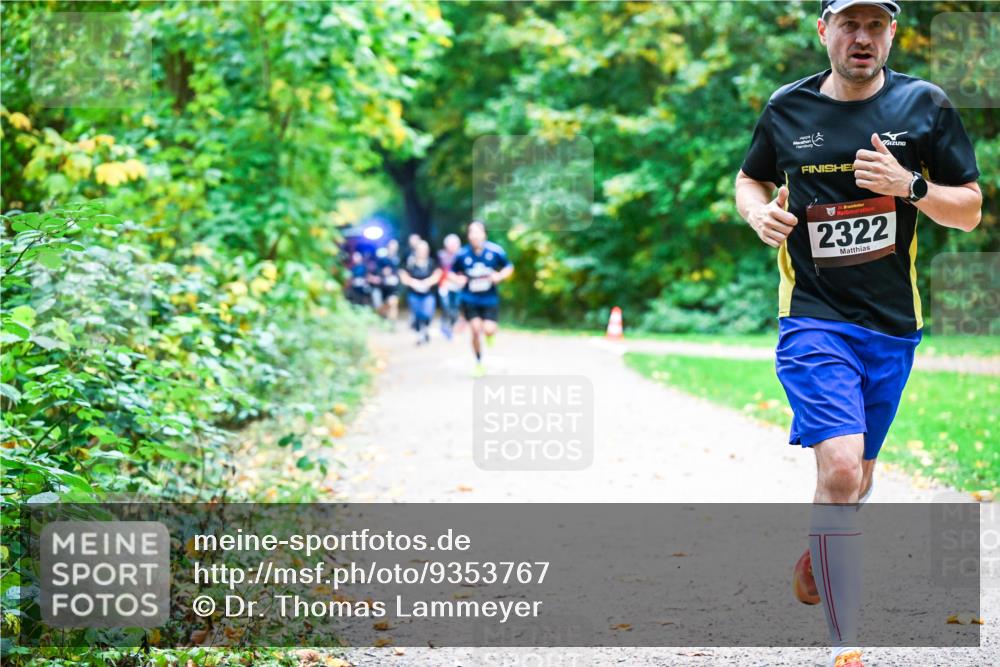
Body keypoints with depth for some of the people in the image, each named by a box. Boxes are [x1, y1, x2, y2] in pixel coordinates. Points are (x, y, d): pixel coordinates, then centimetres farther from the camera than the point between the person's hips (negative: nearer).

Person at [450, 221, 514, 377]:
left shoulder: (495, 251, -11)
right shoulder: (462, 255, -9)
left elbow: (509, 267, 4)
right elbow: (452, 272, 6)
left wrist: (500, 276, -16)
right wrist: (458, 279, -16)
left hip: (490, 299, 0)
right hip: (470, 299, 0)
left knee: (488, 329, -15)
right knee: (475, 329, -12)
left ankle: (490, 333, 29)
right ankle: (479, 364, 11)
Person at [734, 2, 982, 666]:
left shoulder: (925, 105, 0)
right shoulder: (787, 109, 2)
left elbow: (970, 212, 3)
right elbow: (751, 179, 19)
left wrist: (909, 186, -16)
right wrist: (760, 213, -4)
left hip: (892, 324, 3)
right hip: (814, 318, -2)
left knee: (856, 478, 16)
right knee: (840, 469, -21)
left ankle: (820, 552, 51)